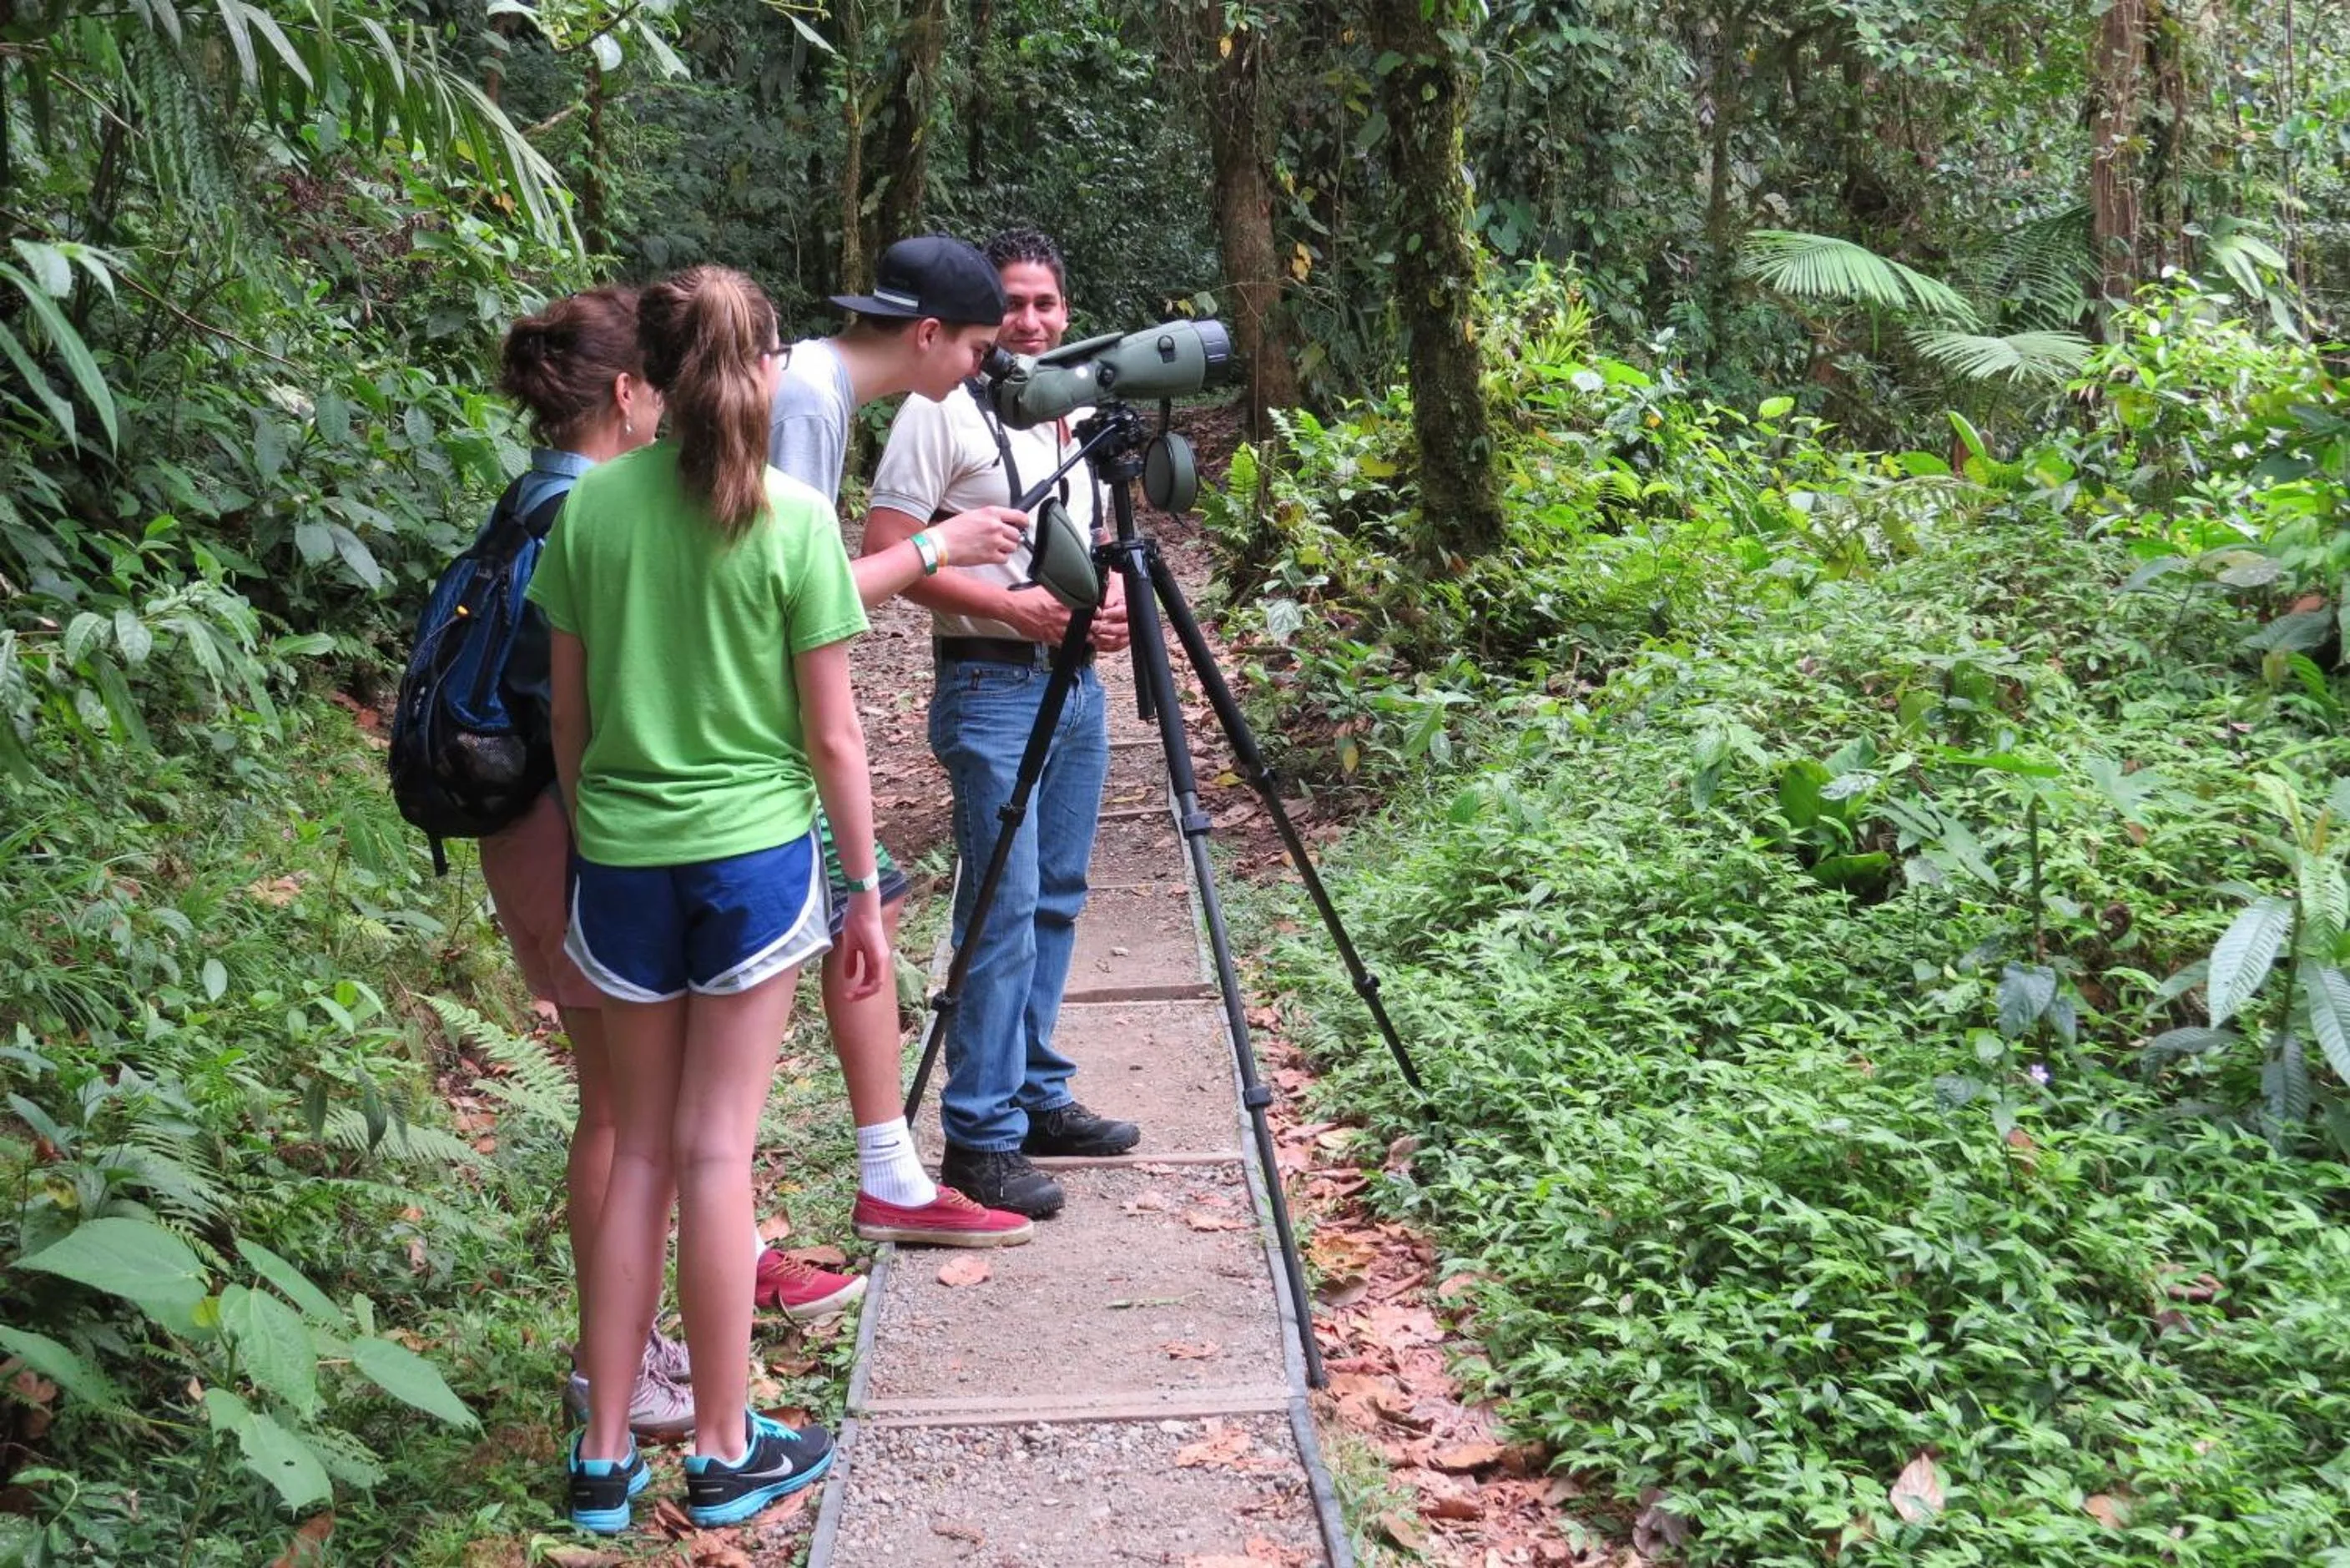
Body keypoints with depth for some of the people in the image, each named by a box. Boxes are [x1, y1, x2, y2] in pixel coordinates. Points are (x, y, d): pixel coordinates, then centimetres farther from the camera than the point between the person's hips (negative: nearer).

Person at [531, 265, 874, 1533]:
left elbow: (569, 713, 5)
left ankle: (604, 1455, 16)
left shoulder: (590, 504, 0)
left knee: (638, 1149, 12)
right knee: (716, 1149, 4)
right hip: (753, 853, -3)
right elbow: (832, 734, -6)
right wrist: (866, 889, 3)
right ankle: (726, 1452, 14)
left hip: (621, 855, 3)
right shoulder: (793, 518, -8)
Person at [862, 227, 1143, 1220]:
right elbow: (887, 551, -14)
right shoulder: (940, 412, -8)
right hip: (992, 686, -8)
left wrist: (1114, 597, 2)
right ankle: (981, 1139, -5)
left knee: (1056, 901, 13)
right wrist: (1014, 607, -19)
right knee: (1003, 906, -10)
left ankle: (1039, 1098, 24)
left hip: (1077, 682, 8)